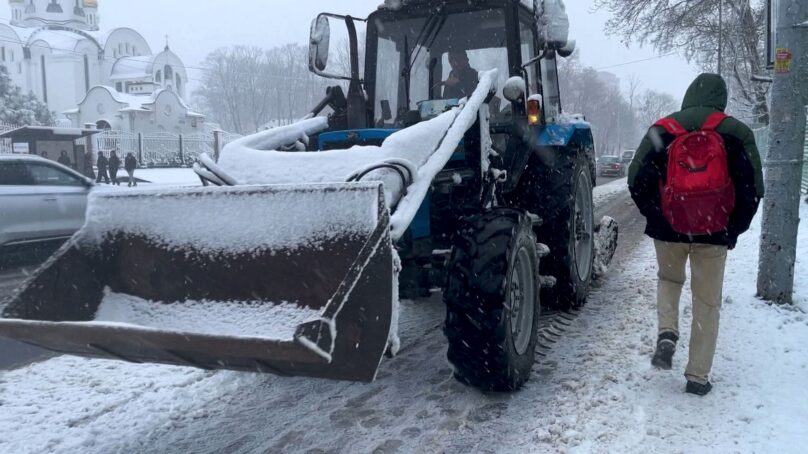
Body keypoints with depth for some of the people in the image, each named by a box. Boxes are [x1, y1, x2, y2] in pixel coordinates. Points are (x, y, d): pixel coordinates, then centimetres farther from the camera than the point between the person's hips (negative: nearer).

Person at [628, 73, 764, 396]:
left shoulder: (663, 130, 1)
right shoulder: (736, 133, 0)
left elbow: (637, 180, -2)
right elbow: (752, 189, -2)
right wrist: (733, 229, 8)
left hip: (668, 229, 1)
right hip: (714, 234, 0)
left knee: (669, 279, 27)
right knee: (707, 304, 10)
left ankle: (667, 332, 3)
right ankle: (698, 376, 13)